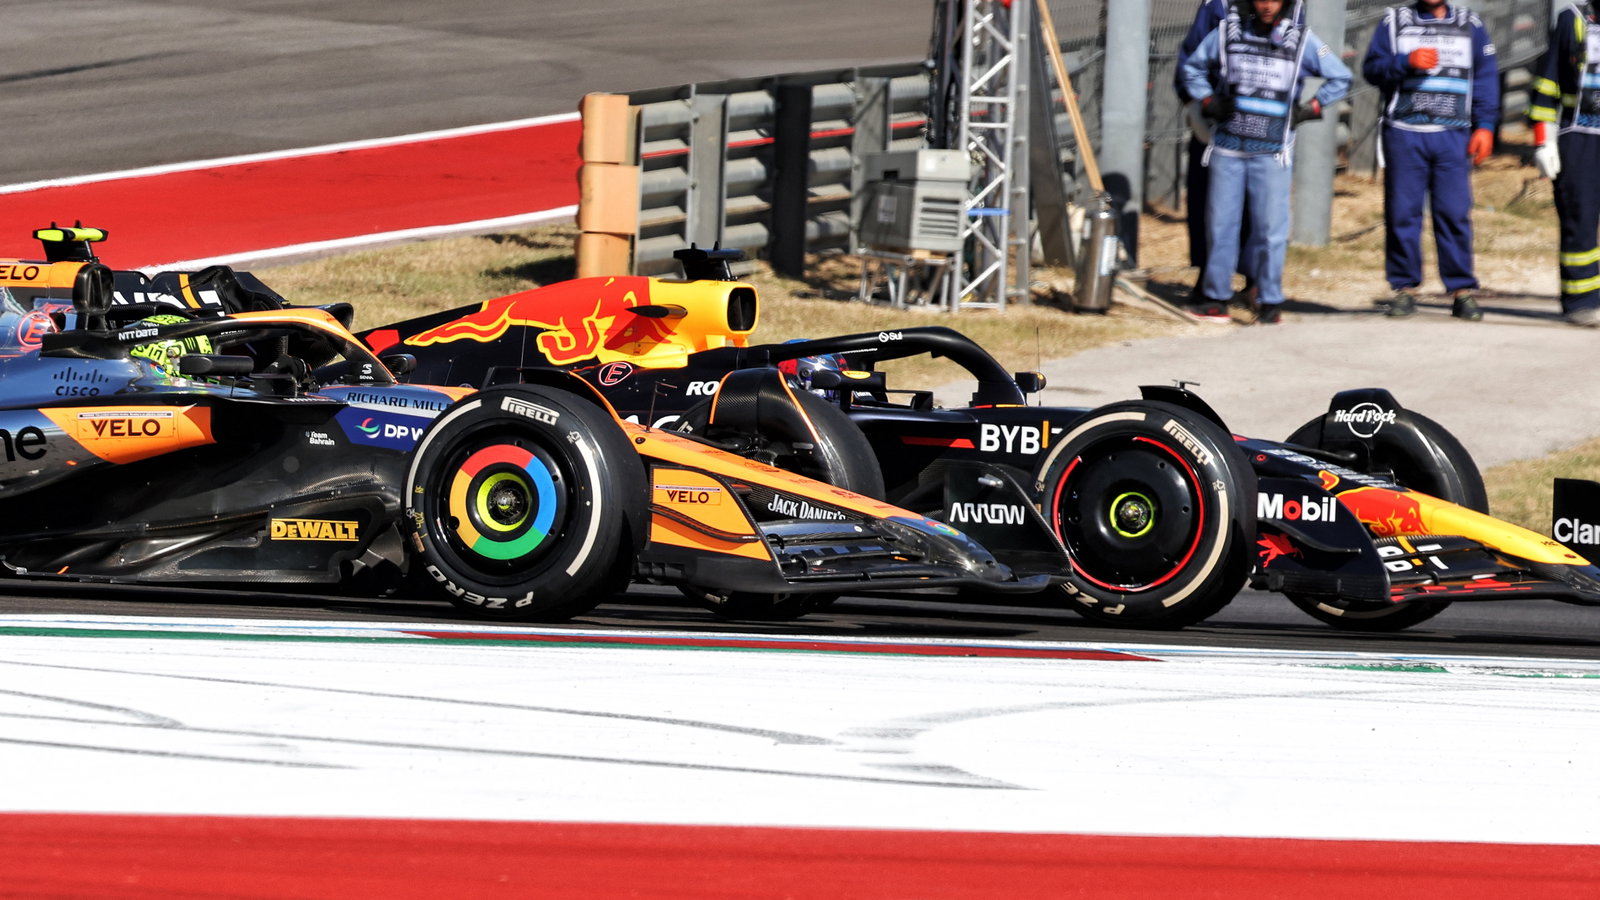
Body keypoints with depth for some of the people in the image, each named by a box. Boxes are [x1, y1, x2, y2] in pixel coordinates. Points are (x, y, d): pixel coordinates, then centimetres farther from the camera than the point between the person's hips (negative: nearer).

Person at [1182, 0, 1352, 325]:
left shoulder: (1302, 40, 2)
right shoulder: (1228, 32, 5)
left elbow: (1340, 79, 9)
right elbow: (1193, 67, 19)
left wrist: (1309, 110, 1)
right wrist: (1208, 102, 5)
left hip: (1271, 151, -2)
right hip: (1228, 146, 2)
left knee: (1271, 226, -4)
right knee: (1220, 222, 3)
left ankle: (1269, 300, 4)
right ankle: (1217, 295, 12)